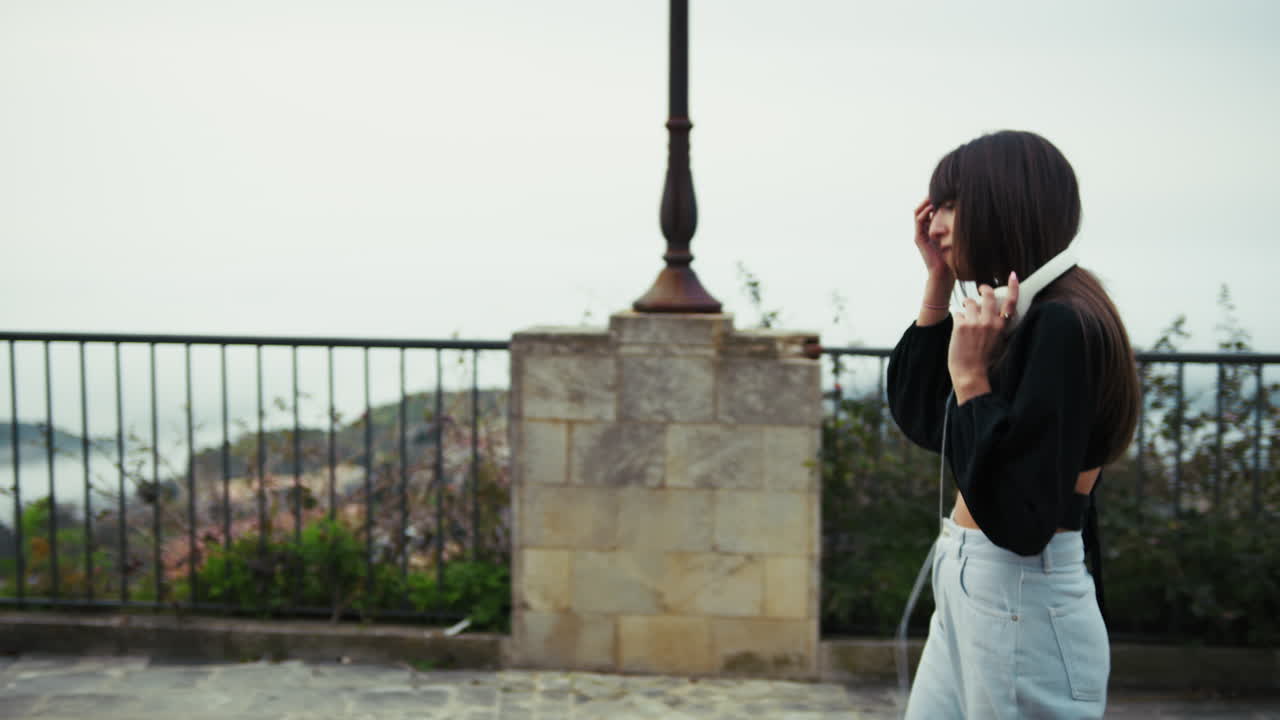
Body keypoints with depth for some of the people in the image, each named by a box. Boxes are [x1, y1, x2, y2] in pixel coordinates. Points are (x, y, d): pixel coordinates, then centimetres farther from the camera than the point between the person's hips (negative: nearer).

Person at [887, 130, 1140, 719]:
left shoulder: (1063, 326, -20)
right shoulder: (1018, 315, 7)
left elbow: (1020, 521, -24)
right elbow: (920, 420, 15)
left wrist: (970, 376, -22)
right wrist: (938, 280, 9)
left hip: (1021, 606, -9)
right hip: (969, 588, 9)